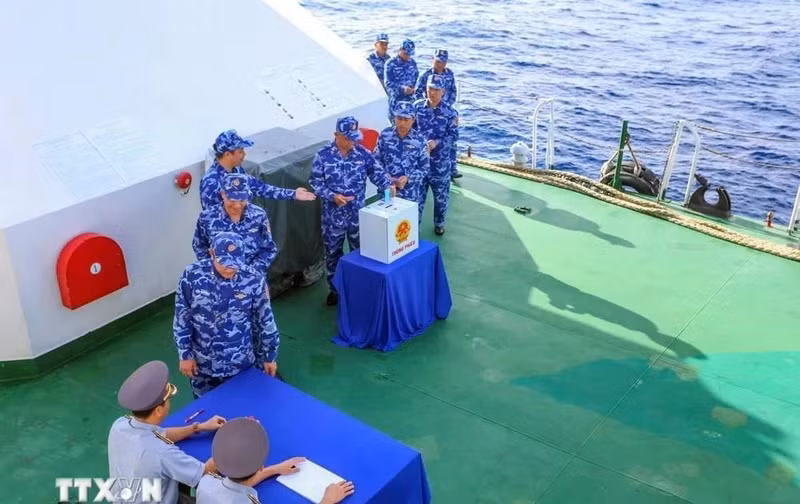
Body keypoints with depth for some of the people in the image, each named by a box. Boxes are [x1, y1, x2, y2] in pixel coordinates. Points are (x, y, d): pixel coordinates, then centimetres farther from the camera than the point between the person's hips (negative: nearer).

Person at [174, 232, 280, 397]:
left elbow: (265, 322, -6)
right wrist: (185, 354, -3)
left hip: (240, 364, 0)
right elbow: (181, 318, -6)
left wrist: (269, 356, 3)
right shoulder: (192, 275, -17)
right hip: (202, 364, 1)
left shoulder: (254, 280, -18)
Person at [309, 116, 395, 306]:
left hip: (357, 213, 2)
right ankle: (335, 288, 31)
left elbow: (376, 171, -2)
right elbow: (315, 182, -9)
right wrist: (332, 196, -22)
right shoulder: (323, 156, -11)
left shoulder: (362, 153, -5)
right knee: (333, 252, 13)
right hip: (333, 215, -1)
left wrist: (388, 185, -21)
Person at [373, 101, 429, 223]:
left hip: (410, 194, -1)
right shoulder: (385, 135, -4)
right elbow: (376, 160, 4)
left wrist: (408, 179, -16)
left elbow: (425, 167, -1)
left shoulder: (419, 140, -7)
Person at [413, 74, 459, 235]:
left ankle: (439, 223, 32)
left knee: (441, 194, 12)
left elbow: (454, 135, -7)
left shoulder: (449, 112, -9)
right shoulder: (417, 107, -2)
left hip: (440, 161, -1)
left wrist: (436, 143, -20)